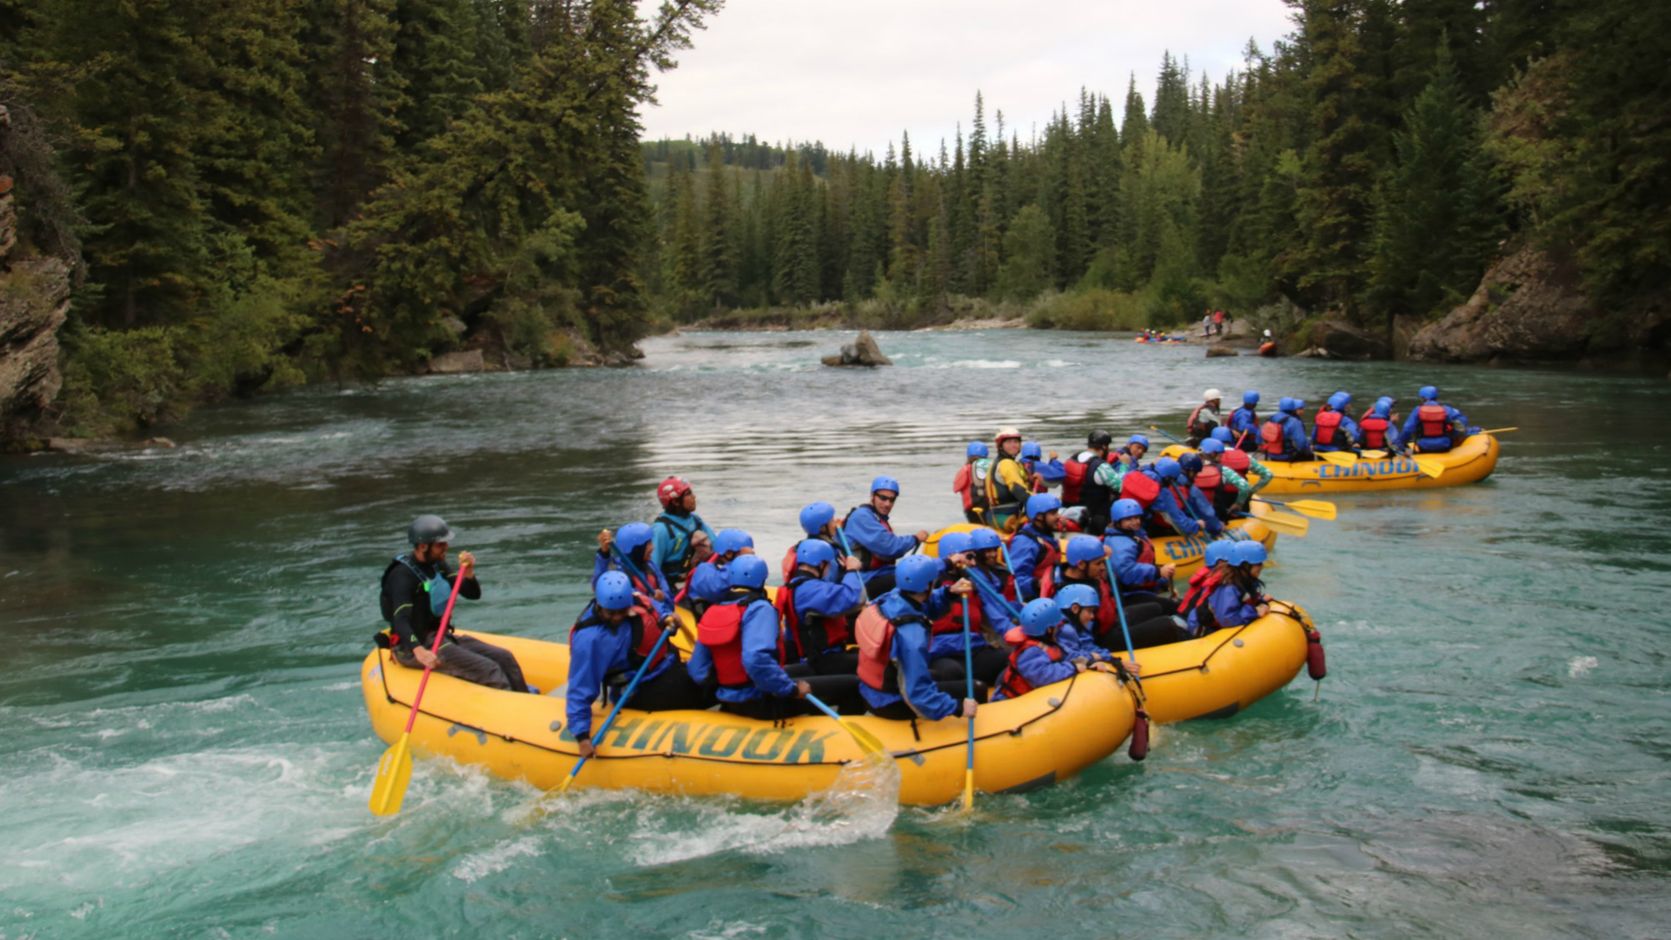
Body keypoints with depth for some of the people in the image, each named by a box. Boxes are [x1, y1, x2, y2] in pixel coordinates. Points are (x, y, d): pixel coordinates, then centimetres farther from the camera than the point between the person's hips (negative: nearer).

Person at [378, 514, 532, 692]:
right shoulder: (403, 575, -18)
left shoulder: (436, 565, 8)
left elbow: (473, 594, 10)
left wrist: (468, 573, -12)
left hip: (442, 636, 9)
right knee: (488, 671, -21)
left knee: (505, 658, -2)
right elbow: (400, 620, -32)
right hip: (413, 645, -9)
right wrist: (419, 651, -49)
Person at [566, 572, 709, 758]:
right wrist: (582, 736, -29)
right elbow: (580, 690, -24)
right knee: (701, 690, -18)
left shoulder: (635, 598, -8)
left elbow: (656, 613, 14)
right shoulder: (590, 639, -26)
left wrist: (667, 619, -9)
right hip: (641, 691, -8)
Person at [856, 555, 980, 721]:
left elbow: (923, 604, 11)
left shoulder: (889, 598, -10)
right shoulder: (912, 635, -33)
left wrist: (949, 592, -4)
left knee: (955, 674, 28)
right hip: (892, 703, -9)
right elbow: (919, 694, -33)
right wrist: (958, 707, -26)